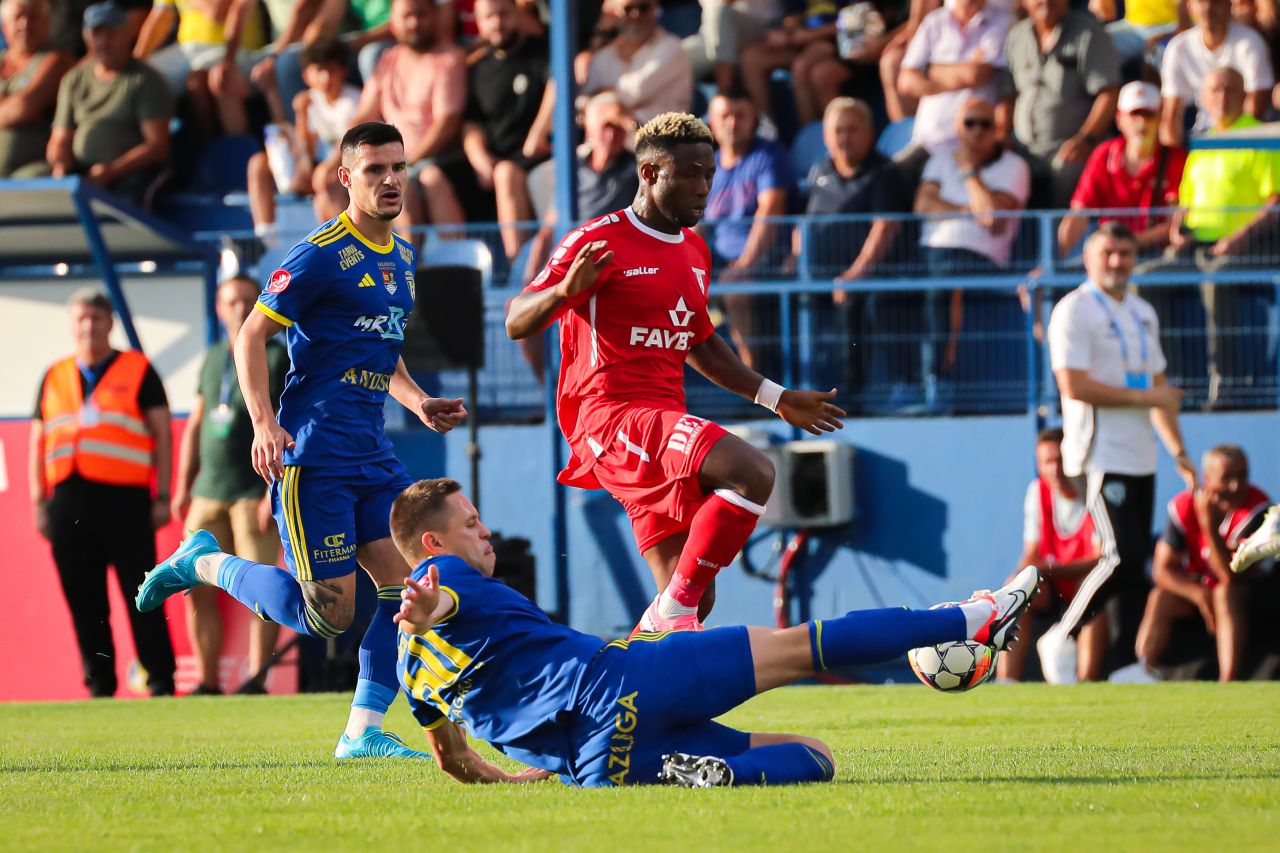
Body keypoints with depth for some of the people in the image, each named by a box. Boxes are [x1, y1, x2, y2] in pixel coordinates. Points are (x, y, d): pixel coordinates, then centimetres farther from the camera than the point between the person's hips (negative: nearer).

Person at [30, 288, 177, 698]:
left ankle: (161, 681, -3)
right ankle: (99, 684, 7)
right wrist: (40, 503, 11)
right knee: (83, 600, 2)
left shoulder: (138, 372, 8)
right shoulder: (55, 378, 18)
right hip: (68, 504, 3)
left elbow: (162, 435, 6)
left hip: (125, 499, -3)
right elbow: (38, 444, 19)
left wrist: (162, 497, -2)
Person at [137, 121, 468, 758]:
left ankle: (364, 730, 4)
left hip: (371, 454, 8)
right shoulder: (322, 255, -11)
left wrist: (419, 404, 12)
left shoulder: (402, 257, 15)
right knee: (328, 615, -8)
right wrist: (264, 424, -21)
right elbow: (251, 336, -10)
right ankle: (204, 565, 14)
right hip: (312, 454, -8)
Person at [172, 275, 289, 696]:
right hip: (209, 490, 6)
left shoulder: (279, 359, -2)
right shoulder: (213, 359, 16)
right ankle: (207, 682, 6)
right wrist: (182, 487, 16)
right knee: (197, 588, 1)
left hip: (255, 493, -6)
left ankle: (257, 678, -4)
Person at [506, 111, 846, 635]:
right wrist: (565, 290, -32)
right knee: (753, 473, -29)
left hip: (665, 422, 9)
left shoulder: (694, 252, 18)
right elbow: (516, 324, -11)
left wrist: (776, 398, 33)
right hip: (610, 412, -9)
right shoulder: (598, 242, -7)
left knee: (689, 600, 4)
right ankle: (675, 610, -22)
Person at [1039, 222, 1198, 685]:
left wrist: (1177, 448, 18)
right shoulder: (1074, 311, -8)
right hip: (1101, 455, -8)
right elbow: (1073, 385, -17)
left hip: (1140, 456, 8)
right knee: (1121, 555, -16)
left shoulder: (1142, 313, 17)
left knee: (1135, 560, 6)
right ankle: (1060, 639, -4)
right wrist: (1143, 397, -14)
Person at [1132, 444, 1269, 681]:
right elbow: (1162, 569, -12)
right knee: (1160, 599, -26)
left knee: (1225, 593, -36)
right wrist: (1200, 595, -29)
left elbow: (1232, 575, -29)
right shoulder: (1184, 506, -13)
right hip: (1195, 584, 3)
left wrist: (1210, 527, -41)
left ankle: (1229, 682, -46)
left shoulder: (1257, 508, -23)